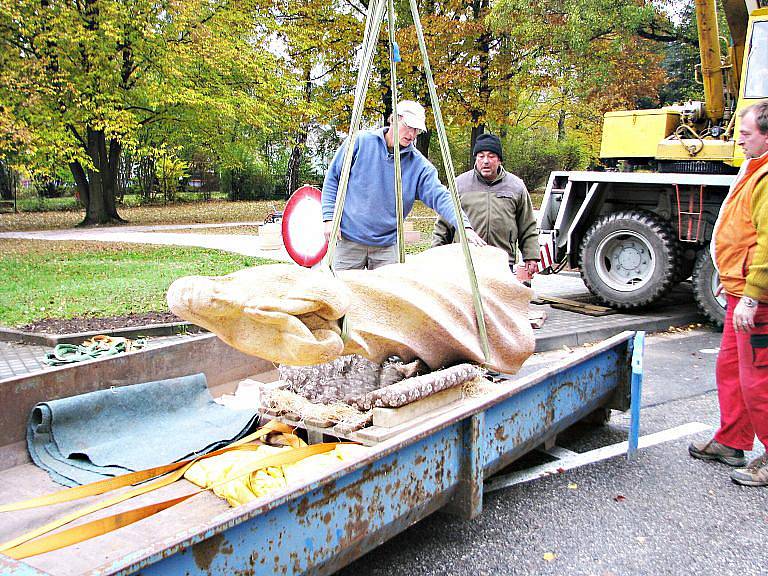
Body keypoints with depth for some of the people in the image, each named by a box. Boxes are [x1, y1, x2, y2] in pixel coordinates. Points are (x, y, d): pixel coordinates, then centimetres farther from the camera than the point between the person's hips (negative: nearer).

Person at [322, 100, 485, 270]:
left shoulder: (419, 165, -1)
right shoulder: (361, 141, -3)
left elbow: (439, 196, -11)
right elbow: (333, 178, 3)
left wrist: (465, 225, -26)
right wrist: (329, 217, -5)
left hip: (388, 244, 2)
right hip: (349, 238, -1)